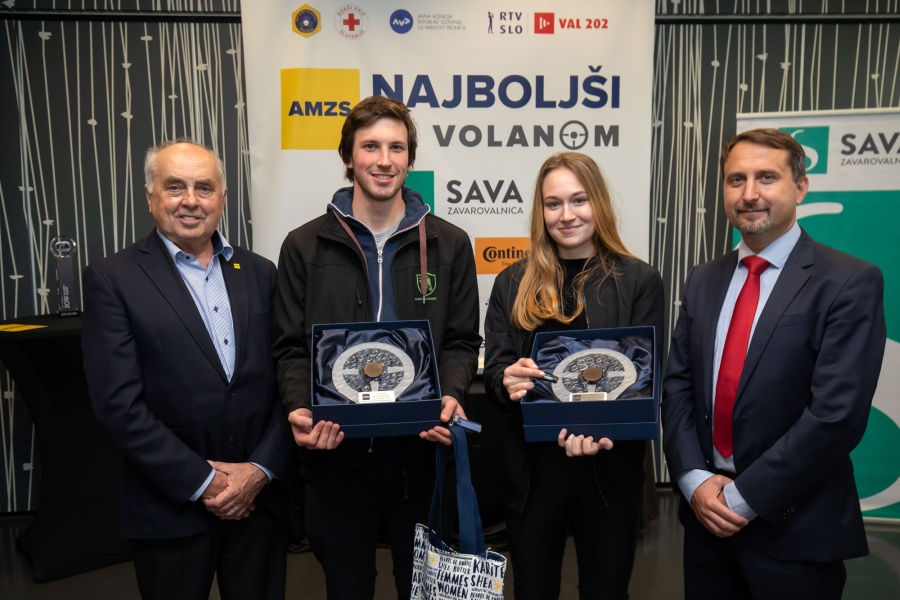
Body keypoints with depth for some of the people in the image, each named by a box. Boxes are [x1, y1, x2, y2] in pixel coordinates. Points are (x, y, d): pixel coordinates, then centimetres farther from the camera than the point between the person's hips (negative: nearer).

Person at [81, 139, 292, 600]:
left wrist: (261, 469, -7)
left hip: (259, 499, 3)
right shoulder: (111, 280, -6)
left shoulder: (259, 273, 5)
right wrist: (203, 482, -13)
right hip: (171, 510, -3)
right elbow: (119, 404, -12)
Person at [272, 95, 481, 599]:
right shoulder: (305, 247, 1)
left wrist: (451, 397, -16)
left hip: (420, 449, 1)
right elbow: (292, 348, 0)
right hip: (335, 450, 0)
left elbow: (462, 341, 3)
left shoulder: (449, 245, 2)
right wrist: (299, 410, -17)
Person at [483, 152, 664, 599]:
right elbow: (494, 369, 1)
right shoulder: (513, 283, 3)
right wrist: (508, 381, -24)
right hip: (532, 469, 1)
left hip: (610, 469, -1)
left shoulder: (640, 281, -2)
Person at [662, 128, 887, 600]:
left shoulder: (850, 283, -11)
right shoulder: (703, 281, 5)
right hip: (706, 513, 5)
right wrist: (694, 480, -9)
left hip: (795, 528, -4)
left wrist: (744, 497, -15)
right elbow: (677, 386, 3)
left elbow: (838, 413, -19)